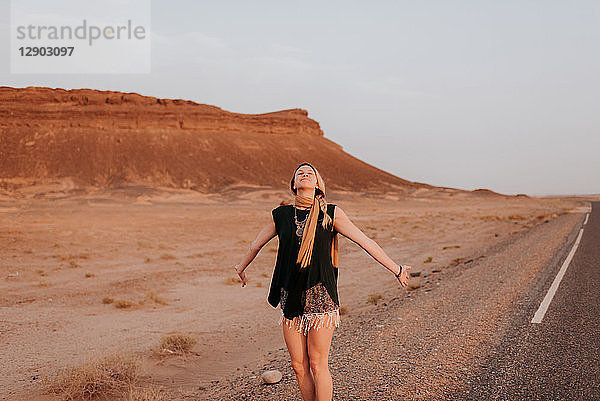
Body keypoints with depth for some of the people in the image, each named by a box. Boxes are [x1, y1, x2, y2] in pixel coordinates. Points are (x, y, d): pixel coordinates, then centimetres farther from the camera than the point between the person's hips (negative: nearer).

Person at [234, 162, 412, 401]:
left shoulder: (331, 214, 1)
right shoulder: (281, 215, 8)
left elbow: (366, 242, 4)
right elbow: (256, 245, 24)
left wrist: (396, 269, 7)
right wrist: (241, 268, 37)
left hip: (320, 296, -3)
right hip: (290, 298, 3)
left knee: (318, 365, -1)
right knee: (298, 366, 7)